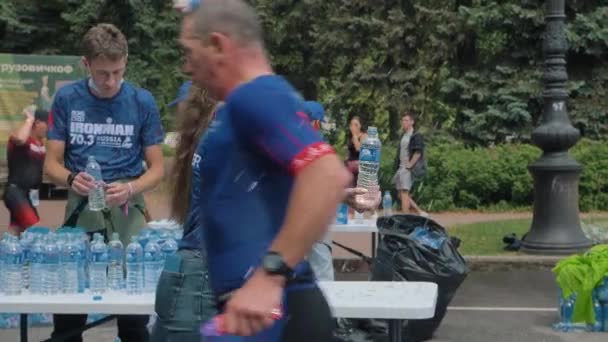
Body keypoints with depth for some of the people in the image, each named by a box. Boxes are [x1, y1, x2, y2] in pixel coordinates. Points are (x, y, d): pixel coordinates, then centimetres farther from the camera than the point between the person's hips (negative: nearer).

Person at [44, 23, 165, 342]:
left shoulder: (142, 102, -1)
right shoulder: (66, 98, 1)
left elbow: (156, 167, 2)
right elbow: (52, 163, 4)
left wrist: (130, 189, -18)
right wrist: (71, 179, -19)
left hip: (127, 211, -1)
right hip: (80, 208, 1)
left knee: (133, 309, 0)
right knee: (66, 313, 3)